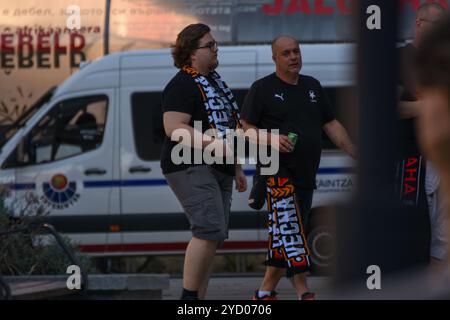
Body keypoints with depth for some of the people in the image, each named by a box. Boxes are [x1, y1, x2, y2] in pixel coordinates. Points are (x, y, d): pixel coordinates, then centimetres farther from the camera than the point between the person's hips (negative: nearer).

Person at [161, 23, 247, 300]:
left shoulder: (215, 82, 20)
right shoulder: (182, 85, -11)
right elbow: (174, 129, -21)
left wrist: (237, 168, 26)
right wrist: (215, 144, -28)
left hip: (218, 170, 10)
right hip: (191, 167, -10)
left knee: (213, 237, 6)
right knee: (210, 230, -22)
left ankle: (199, 299, 9)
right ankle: (189, 297, -19)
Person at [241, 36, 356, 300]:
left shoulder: (312, 86, 17)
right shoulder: (263, 89, -1)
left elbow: (331, 124, 19)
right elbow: (247, 129, -4)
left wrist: (356, 154, 11)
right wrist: (271, 139, -22)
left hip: (306, 174, 7)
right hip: (278, 172, -6)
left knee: (284, 236, 9)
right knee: (289, 230, -17)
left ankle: (266, 292, 17)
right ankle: (303, 293, -21)